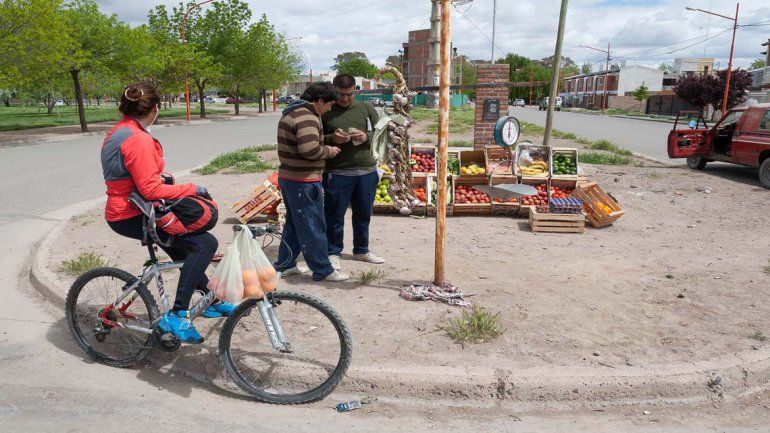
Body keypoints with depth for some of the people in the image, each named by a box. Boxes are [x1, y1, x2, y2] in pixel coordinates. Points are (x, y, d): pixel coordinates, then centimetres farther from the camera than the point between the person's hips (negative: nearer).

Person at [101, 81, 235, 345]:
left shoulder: (118, 132, 10)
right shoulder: (139, 140, -23)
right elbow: (151, 190, -27)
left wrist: (160, 177, 28)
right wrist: (192, 189, -18)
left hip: (121, 210, 11)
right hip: (131, 217, -11)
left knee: (183, 251, 25)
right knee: (206, 243, -21)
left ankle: (212, 301, 39)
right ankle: (176, 315, -19)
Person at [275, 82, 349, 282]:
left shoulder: (290, 113, 15)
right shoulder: (307, 117, -18)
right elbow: (309, 149, -30)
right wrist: (328, 151, -12)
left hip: (287, 177, 10)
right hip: (304, 181, -10)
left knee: (294, 223, 20)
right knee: (313, 227, -1)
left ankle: (285, 265, 28)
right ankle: (323, 271, 8)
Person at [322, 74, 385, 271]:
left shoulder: (367, 109, 9)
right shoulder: (326, 112, 0)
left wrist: (367, 137, -11)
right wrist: (332, 138, -17)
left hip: (367, 171, 3)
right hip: (337, 173, -3)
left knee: (363, 214, 15)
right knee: (335, 215, 4)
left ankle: (361, 250, 31)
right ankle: (333, 252, 20)